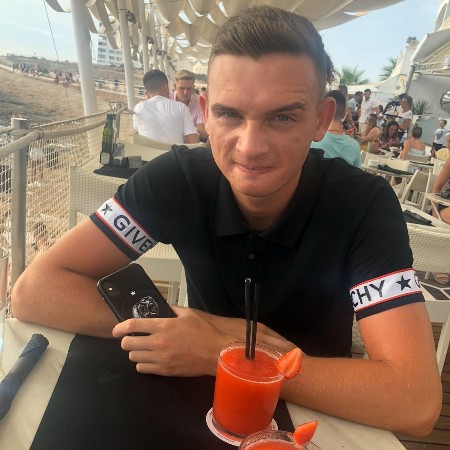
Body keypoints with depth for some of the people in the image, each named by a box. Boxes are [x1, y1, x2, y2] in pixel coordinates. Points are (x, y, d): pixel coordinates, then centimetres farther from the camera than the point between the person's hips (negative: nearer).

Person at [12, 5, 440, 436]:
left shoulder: (364, 205, -21)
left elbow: (415, 401, -28)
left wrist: (217, 353, -29)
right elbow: (33, 290, -18)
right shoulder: (177, 178, -18)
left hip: (317, 417, 0)